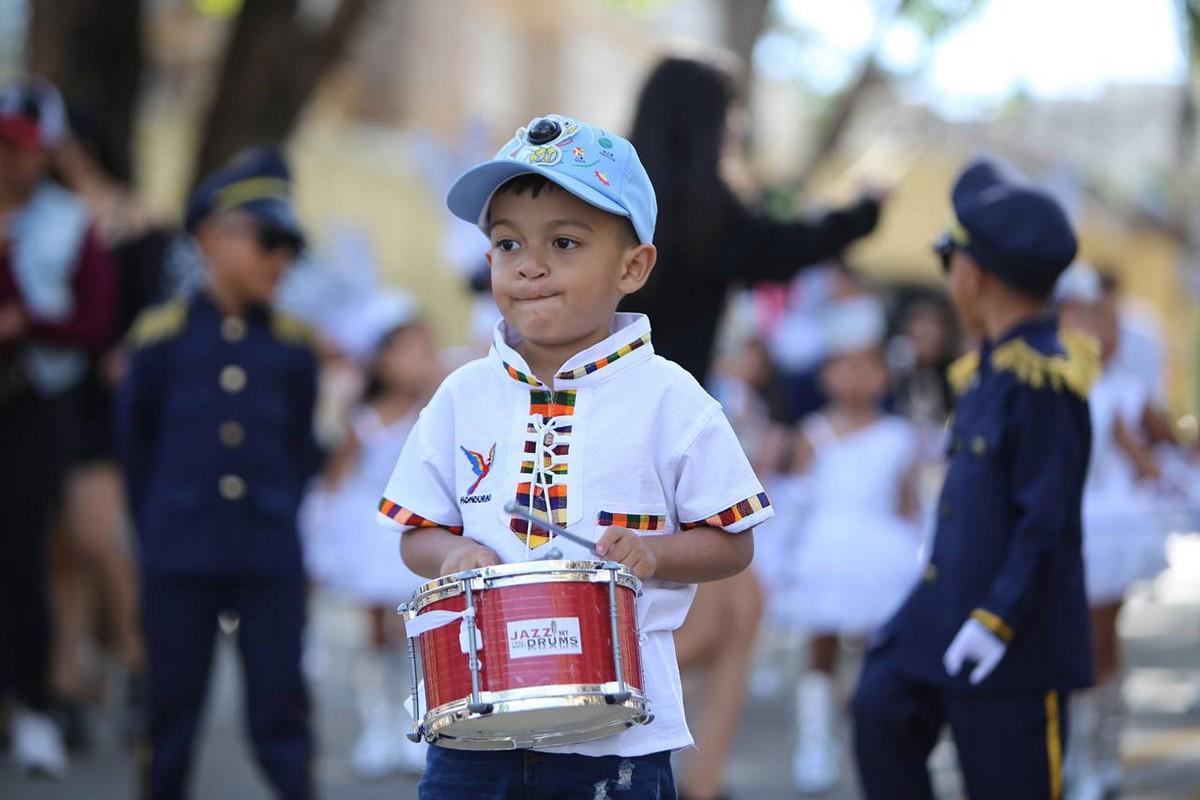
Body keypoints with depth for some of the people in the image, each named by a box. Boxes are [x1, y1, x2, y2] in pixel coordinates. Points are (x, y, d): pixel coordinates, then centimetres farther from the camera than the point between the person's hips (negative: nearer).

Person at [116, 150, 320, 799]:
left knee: (280, 709, 2)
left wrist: (279, 520, 8)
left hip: (271, 561, 1)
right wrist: (155, 528, 9)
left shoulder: (291, 346, 3)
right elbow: (135, 441, 7)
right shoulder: (161, 335, -1)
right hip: (178, 561, -1)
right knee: (172, 705, 8)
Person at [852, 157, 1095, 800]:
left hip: (1018, 630, -9)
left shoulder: (1044, 379, -18)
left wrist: (997, 620, -21)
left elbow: (1047, 518, -21)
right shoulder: (988, 368, 10)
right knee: (881, 709, 0)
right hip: (946, 604, 9)